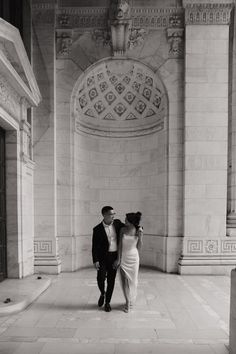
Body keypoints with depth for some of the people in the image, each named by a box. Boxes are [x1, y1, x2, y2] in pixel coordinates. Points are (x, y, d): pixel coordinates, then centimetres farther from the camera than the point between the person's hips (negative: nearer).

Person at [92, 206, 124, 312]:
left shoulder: (117, 223, -1)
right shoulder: (97, 229, -8)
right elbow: (94, 246, -7)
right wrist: (95, 261, -12)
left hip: (115, 256, 2)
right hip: (103, 257, -2)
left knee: (111, 280, 6)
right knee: (100, 278, -8)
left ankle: (107, 302, 24)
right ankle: (102, 293, 25)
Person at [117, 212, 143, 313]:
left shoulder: (139, 231, -10)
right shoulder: (123, 230, -10)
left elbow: (138, 247, -3)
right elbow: (120, 245, -7)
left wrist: (140, 237, -16)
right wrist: (118, 259, -6)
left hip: (134, 258, 0)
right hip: (123, 258, 0)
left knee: (133, 280, 10)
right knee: (125, 280, 6)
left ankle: (131, 300, 28)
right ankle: (128, 302, 23)